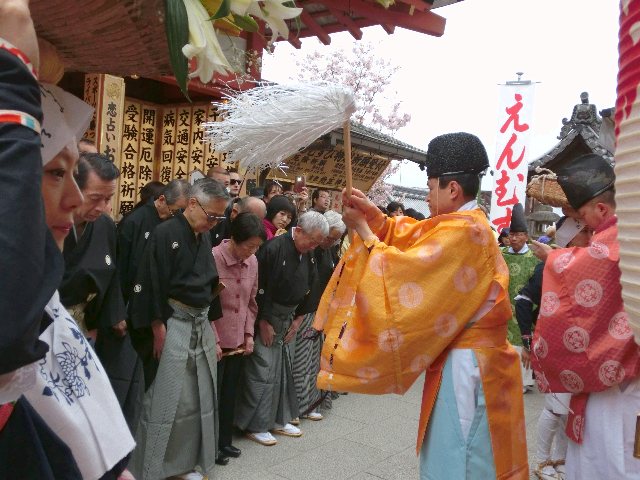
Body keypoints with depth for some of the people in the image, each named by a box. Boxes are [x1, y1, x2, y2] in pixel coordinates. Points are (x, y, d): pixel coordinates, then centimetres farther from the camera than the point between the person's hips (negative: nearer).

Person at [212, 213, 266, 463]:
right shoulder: (214, 258, -18)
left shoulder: (252, 262, 1)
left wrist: (249, 334, 5)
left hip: (239, 341, 6)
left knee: (229, 392, 17)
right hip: (216, 343, -6)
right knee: (212, 393, 7)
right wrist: (213, 340, -13)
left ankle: (224, 441, 33)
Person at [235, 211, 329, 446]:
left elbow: (308, 289, 11)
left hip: (289, 320, 7)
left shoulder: (308, 255, 3)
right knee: (263, 372, -3)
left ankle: (280, 420, 27)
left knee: (285, 371, 13)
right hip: (266, 319, -7)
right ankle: (256, 425, 12)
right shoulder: (273, 248, -20)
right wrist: (263, 322, -14)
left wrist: (298, 320, 6)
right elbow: (259, 288, -19)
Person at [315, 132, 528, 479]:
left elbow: (404, 269, -21)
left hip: (465, 366, -10)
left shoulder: (461, 231, -21)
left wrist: (364, 231, -10)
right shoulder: (468, 224, 12)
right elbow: (411, 236, 12)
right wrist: (375, 217, -3)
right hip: (469, 358, 10)